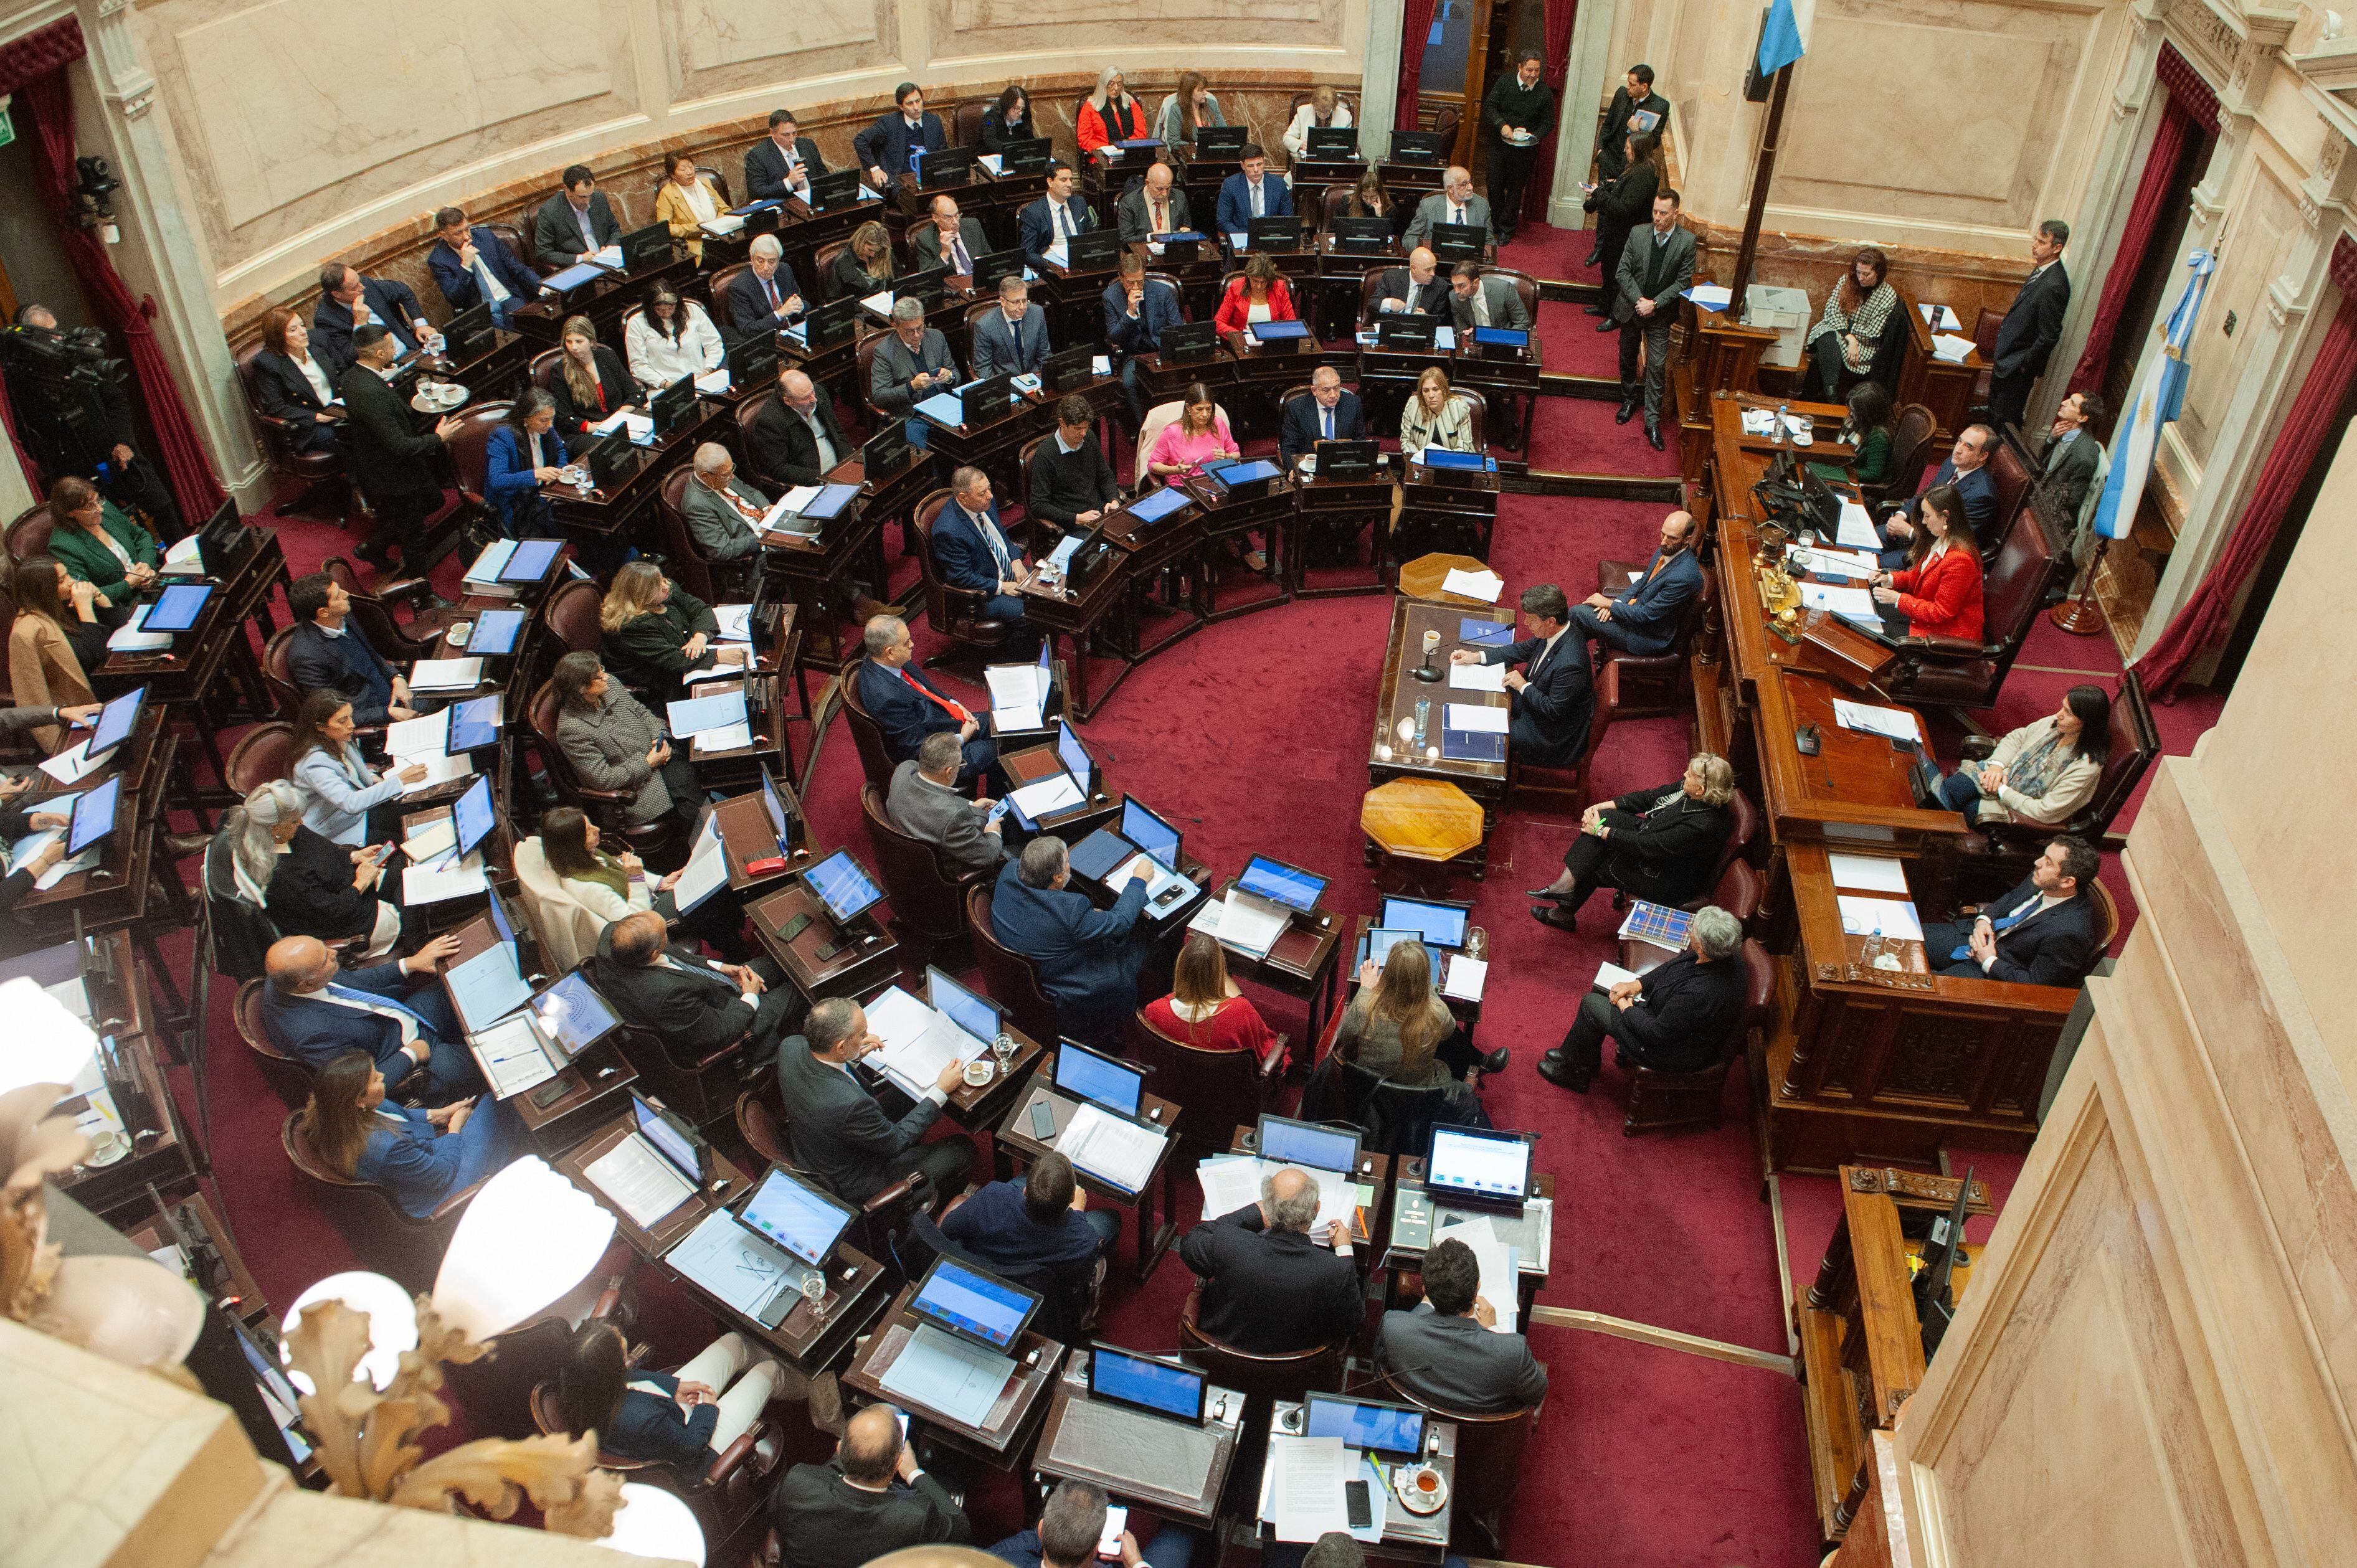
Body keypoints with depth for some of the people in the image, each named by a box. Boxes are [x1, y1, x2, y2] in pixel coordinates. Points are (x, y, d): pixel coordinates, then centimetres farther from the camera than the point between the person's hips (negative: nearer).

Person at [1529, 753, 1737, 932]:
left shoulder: (1703, 825, -36)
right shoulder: (1689, 790, -12)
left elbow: (1648, 846, -32)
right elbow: (1651, 797, -1)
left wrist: (1601, 831, -23)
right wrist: (1601, 807, -8)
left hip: (1667, 880, -8)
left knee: (1595, 866, -6)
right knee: (1605, 817, -8)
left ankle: (1565, 914, 19)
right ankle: (1565, 886, -1)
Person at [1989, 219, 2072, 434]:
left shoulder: (2053, 286, -32)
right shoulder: (2041, 270, -1)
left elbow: (2049, 336, -26)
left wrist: (2025, 364, -17)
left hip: (2017, 367, -10)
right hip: (2006, 354, 10)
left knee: (2006, 421, 6)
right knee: (1994, 410, 29)